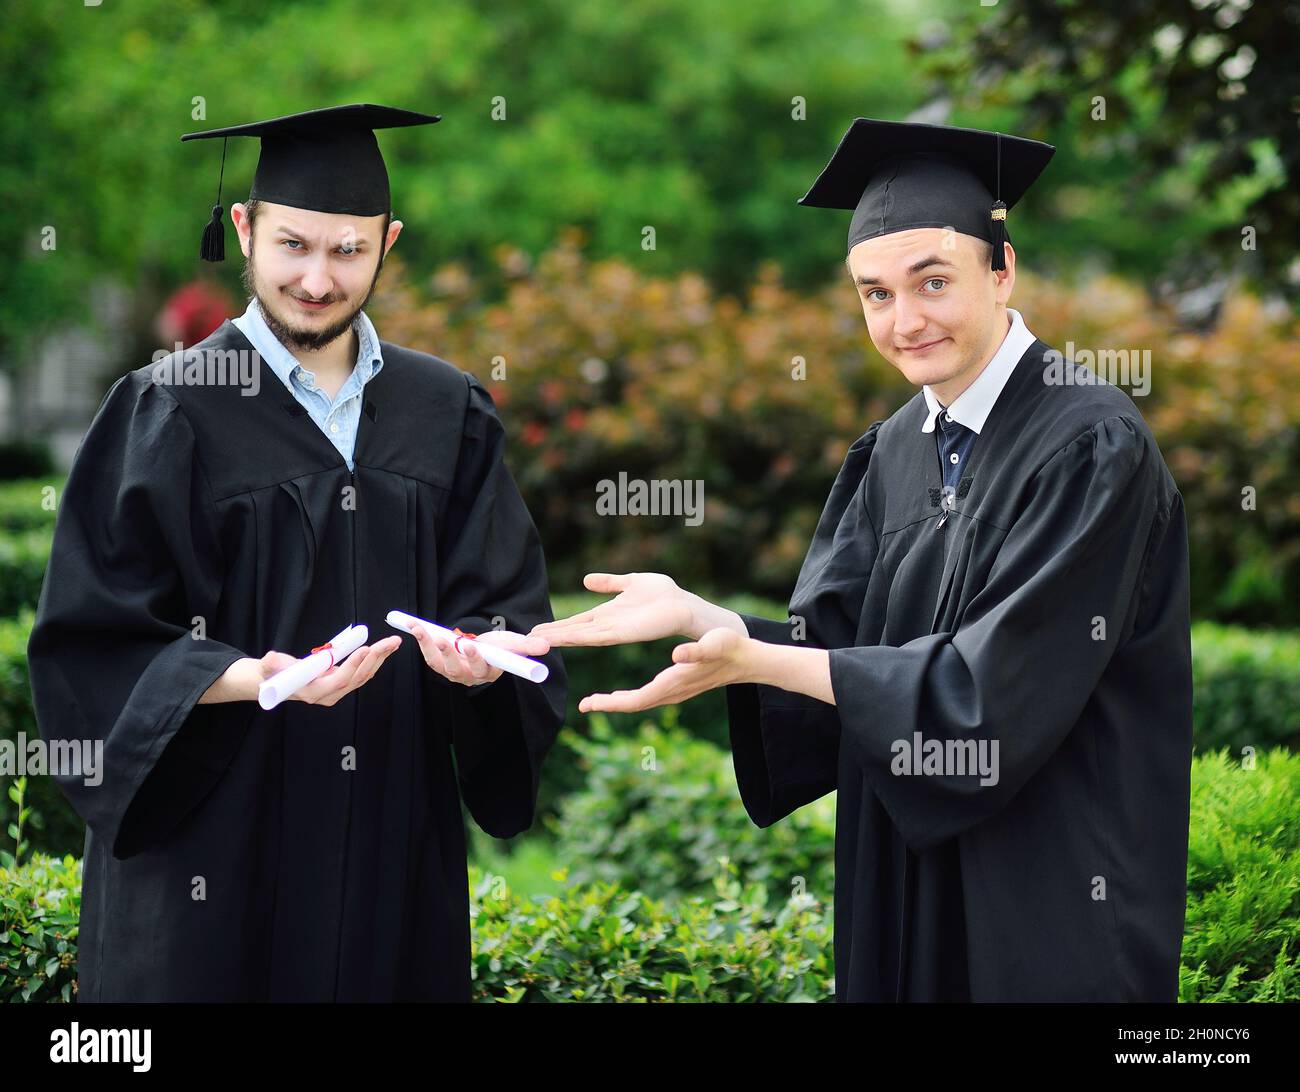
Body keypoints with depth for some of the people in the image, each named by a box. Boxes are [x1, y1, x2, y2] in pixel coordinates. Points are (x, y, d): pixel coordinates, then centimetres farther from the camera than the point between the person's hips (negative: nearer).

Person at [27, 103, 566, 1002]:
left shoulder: (448, 414, 6)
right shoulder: (167, 413, -4)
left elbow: (507, 601, 5)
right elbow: (95, 644, -8)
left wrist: (482, 649, -18)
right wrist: (253, 679, -25)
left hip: (398, 850, 3)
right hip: (214, 850, -3)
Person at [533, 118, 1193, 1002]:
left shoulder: (1093, 448, -16)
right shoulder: (895, 452, 7)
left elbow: (997, 686, -23)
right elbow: (836, 643, 1)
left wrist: (756, 661, -25)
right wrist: (696, 615, -17)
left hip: (1054, 901, -6)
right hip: (907, 868, 6)